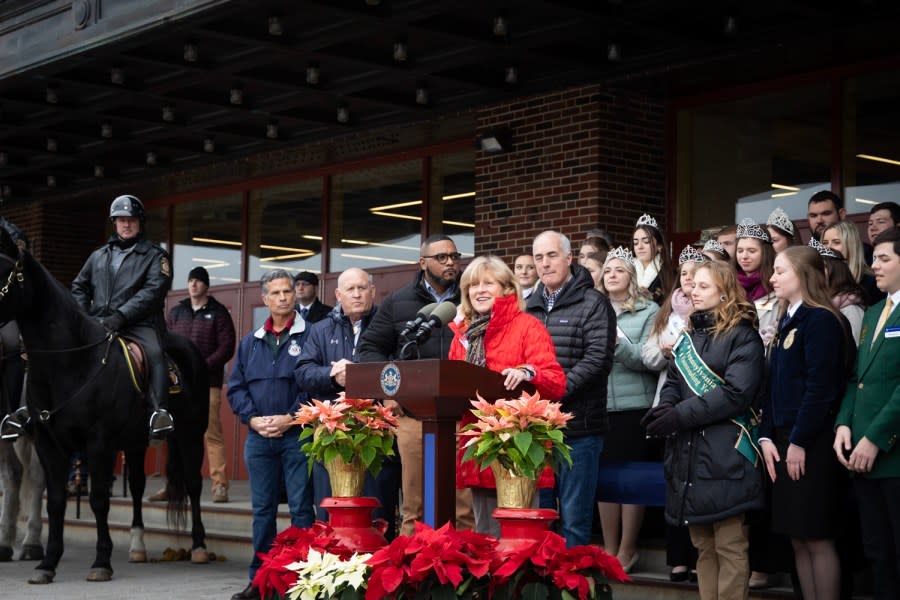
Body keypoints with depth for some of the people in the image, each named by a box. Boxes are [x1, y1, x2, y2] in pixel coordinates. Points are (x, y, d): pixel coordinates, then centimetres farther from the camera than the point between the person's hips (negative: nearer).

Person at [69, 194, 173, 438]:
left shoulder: (154, 255, 8)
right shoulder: (99, 255, 23)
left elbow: (153, 291, -7)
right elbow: (79, 287, 25)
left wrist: (120, 316, -19)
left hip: (138, 324, -5)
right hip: (98, 324, 5)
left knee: (154, 353, -34)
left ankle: (160, 412, -43)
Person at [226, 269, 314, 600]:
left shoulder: (309, 336, -2)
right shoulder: (250, 342, 15)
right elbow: (235, 387, 11)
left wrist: (290, 418, -15)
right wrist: (254, 419, -4)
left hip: (296, 435, -5)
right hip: (259, 437, 5)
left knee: (301, 508, -2)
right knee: (262, 508, 9)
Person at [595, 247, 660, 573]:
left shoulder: (648, 311, 1)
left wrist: (617, 344, -21)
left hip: (634, 405, -3)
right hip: (598, 404, 3)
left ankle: (627, 551, 11)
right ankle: (609, 549, 16)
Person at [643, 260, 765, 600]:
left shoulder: (742, 336, -5)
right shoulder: (689, 336, 18)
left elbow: (736, 393, -16)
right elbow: (674, 382, 15)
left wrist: (679, 416, -18)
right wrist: (665, 409, -8)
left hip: (724, 457, -7)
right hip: (688, 455, 7)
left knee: (729, 548, -3)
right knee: (703, 547, 12)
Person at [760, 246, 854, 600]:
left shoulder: (821, 320, -10)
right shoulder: (787, 321, 16)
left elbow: (821, 387, -17)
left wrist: (799, 442, -17)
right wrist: (767, 437, 4)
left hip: (811, 444, -8)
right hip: (784, 442, 8)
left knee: (818, 539, -4)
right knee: (798, 540, 10)